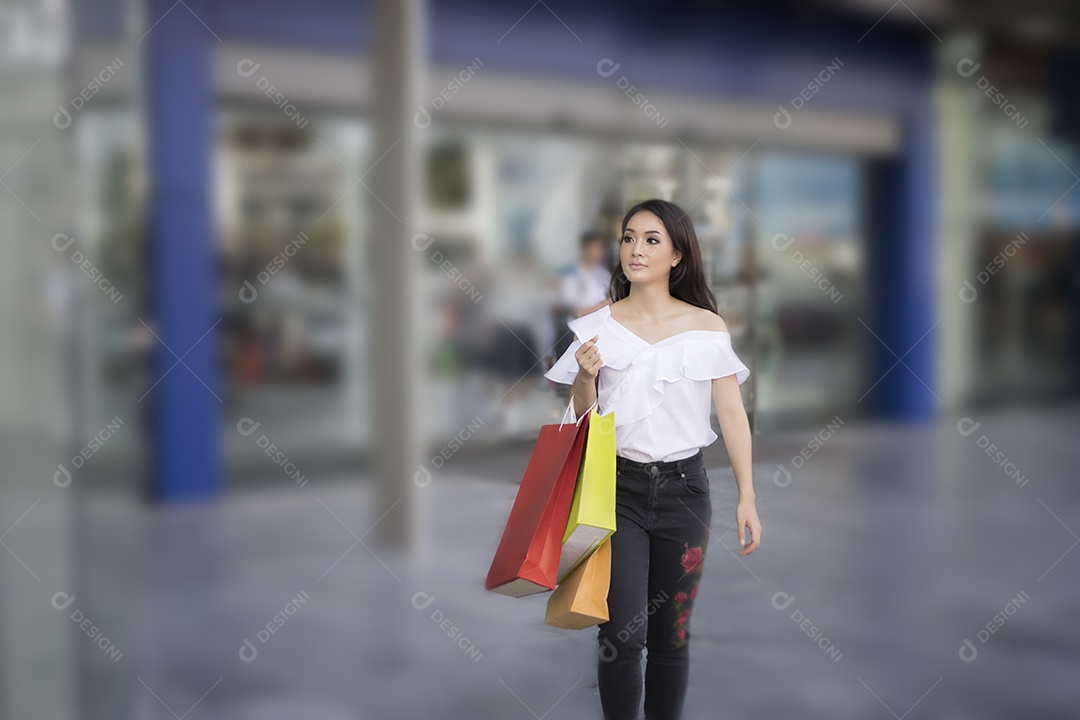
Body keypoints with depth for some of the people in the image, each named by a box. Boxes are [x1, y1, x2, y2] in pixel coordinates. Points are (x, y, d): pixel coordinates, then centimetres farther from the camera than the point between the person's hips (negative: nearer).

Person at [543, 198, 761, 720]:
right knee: (622, 634, -8)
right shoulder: (597, 327, 2)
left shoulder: (706, 327, 0)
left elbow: (732, 412, 0)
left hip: (684, 487, 1)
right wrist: (586, 377, -14)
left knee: (671, 635, 9)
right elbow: (582, 419, 6)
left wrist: (747, 497, -5)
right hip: (616, 486, 0)